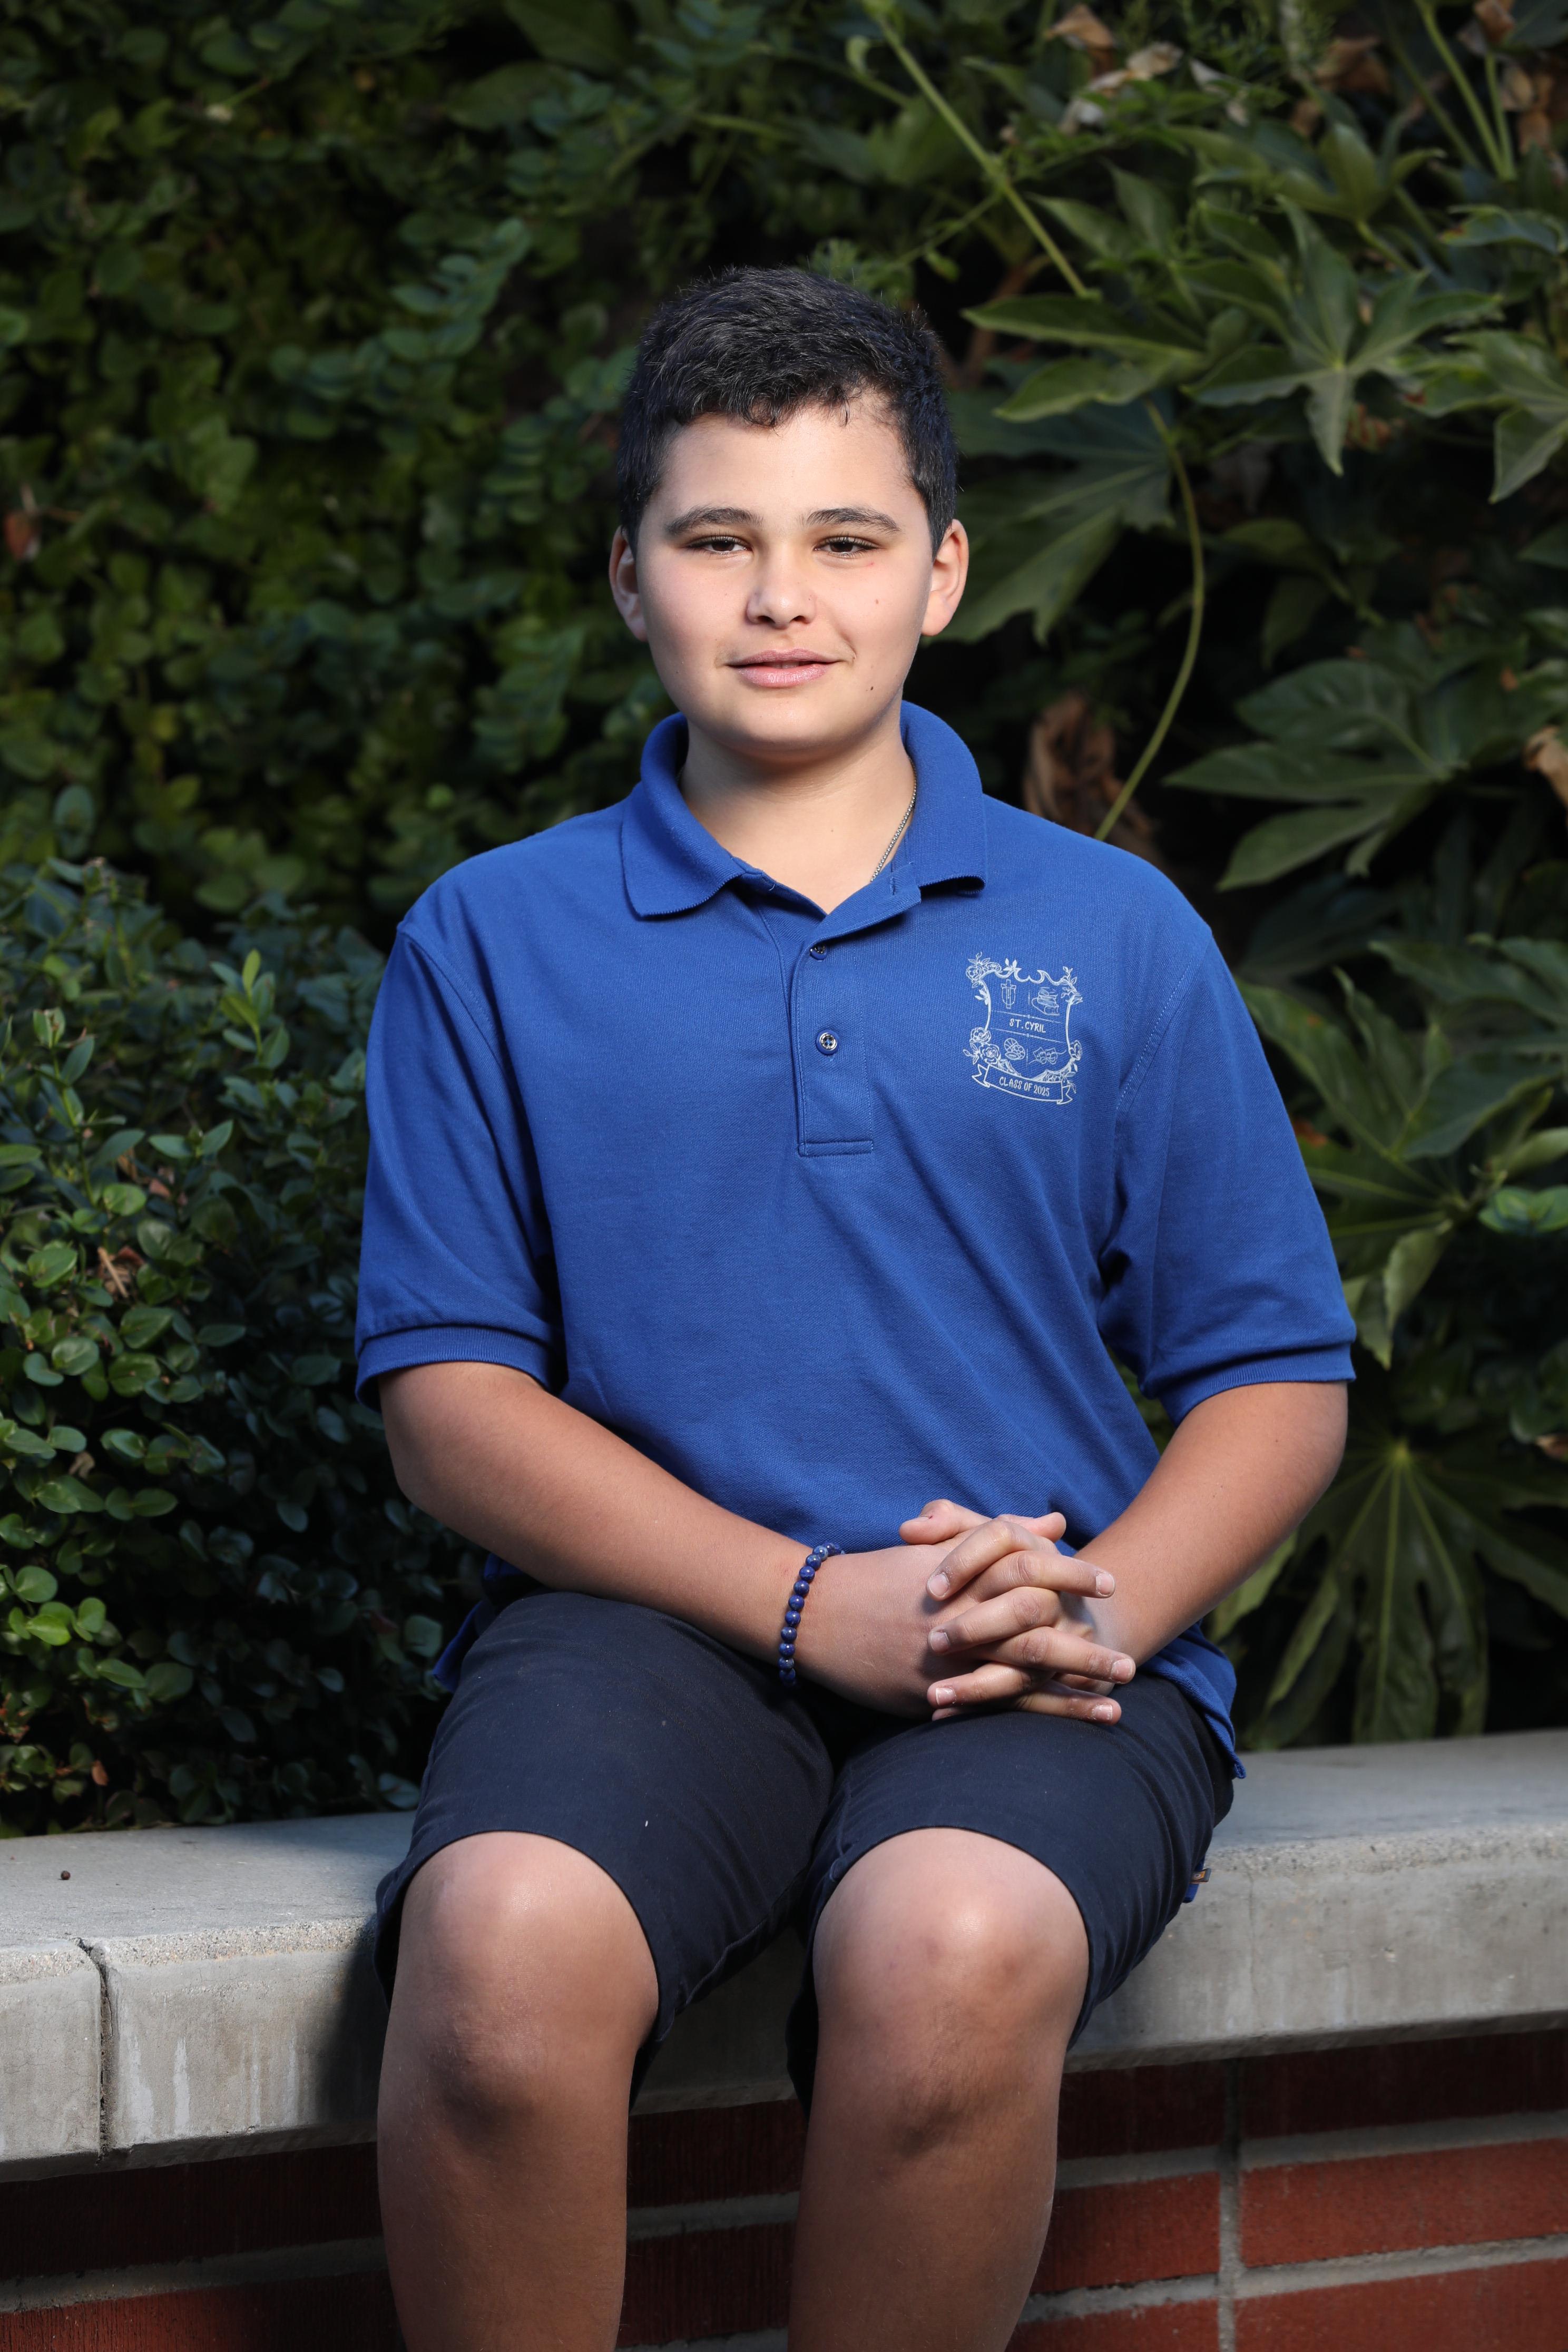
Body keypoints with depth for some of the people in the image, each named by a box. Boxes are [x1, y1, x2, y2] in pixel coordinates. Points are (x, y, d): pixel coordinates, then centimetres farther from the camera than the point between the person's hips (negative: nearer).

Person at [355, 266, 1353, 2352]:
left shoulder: (1115, 935, 13)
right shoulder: (496, 943, 10)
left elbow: (1275, 1379, 12)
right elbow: (451, 1394, 3)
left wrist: (1100, 1611, -10)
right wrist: (813, 1603, -10)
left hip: (1049, 1662, 0)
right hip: (653, 1615, 0)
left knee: (951, 1949, -35)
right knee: (505, 1941, -34)